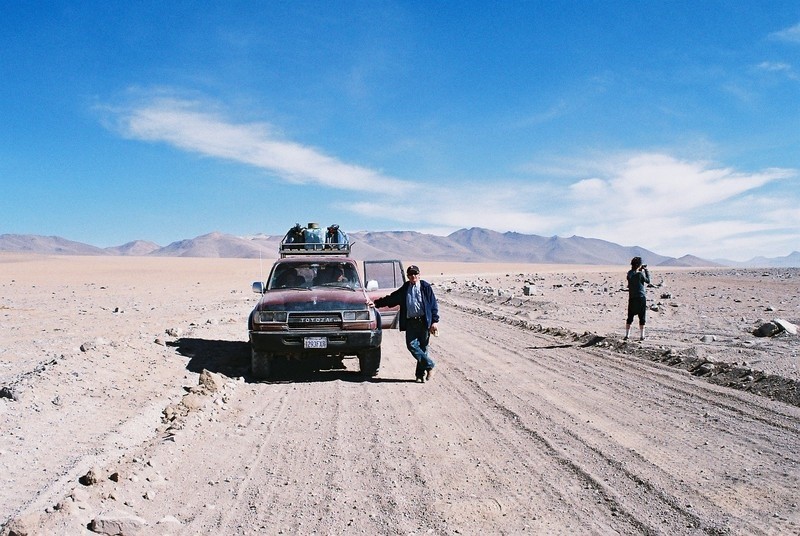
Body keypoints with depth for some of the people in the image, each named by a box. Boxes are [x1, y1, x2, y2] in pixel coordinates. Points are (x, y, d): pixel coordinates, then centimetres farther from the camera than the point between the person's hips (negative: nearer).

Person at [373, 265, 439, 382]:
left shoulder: (426, 287, 4)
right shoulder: (404, 289, 14)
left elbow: (434, 305, 2)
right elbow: (391, 299, 21)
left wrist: (434, 321, -5)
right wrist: (377, 303, 12)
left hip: (424, 321, -2)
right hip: (410, 322, 2)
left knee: (423, 347, 1)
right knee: (412, 345, -13)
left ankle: (420, 373, 11)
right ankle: (429, 365, -1)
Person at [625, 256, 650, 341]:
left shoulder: (629, 273, 1)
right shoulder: (640, 274, -14)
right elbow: (648, 281, 1)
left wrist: (641, 270, 15)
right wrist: (646, 271, 7)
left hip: (632, 298, 5)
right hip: (641, 298, -5)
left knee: (630, 317, 10)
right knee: (642, 318, 5)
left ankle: (627, 335, 9)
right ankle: (641, 336, 6)